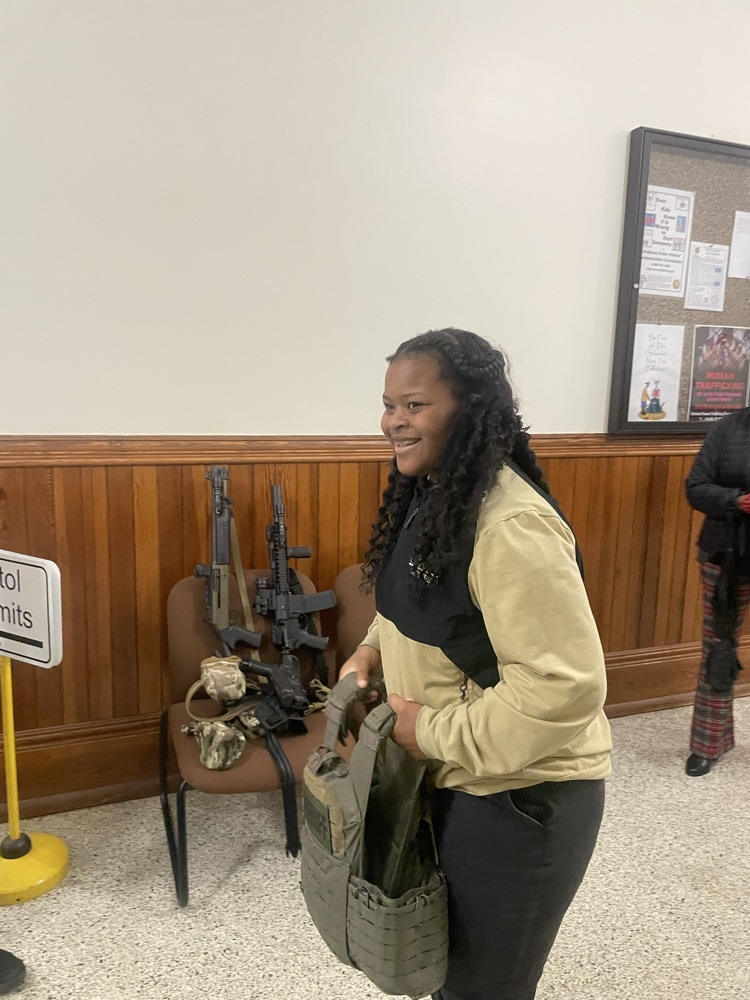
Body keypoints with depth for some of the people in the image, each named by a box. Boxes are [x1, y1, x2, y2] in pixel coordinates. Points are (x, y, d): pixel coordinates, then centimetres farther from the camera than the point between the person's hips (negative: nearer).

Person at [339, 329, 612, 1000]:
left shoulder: (513, 527, -29)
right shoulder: (431, 496, 2)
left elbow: (565, 688, -31)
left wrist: (434, 733, -22)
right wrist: (373, 650, -2)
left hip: (520, 796, -8)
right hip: (450, 778, 8)